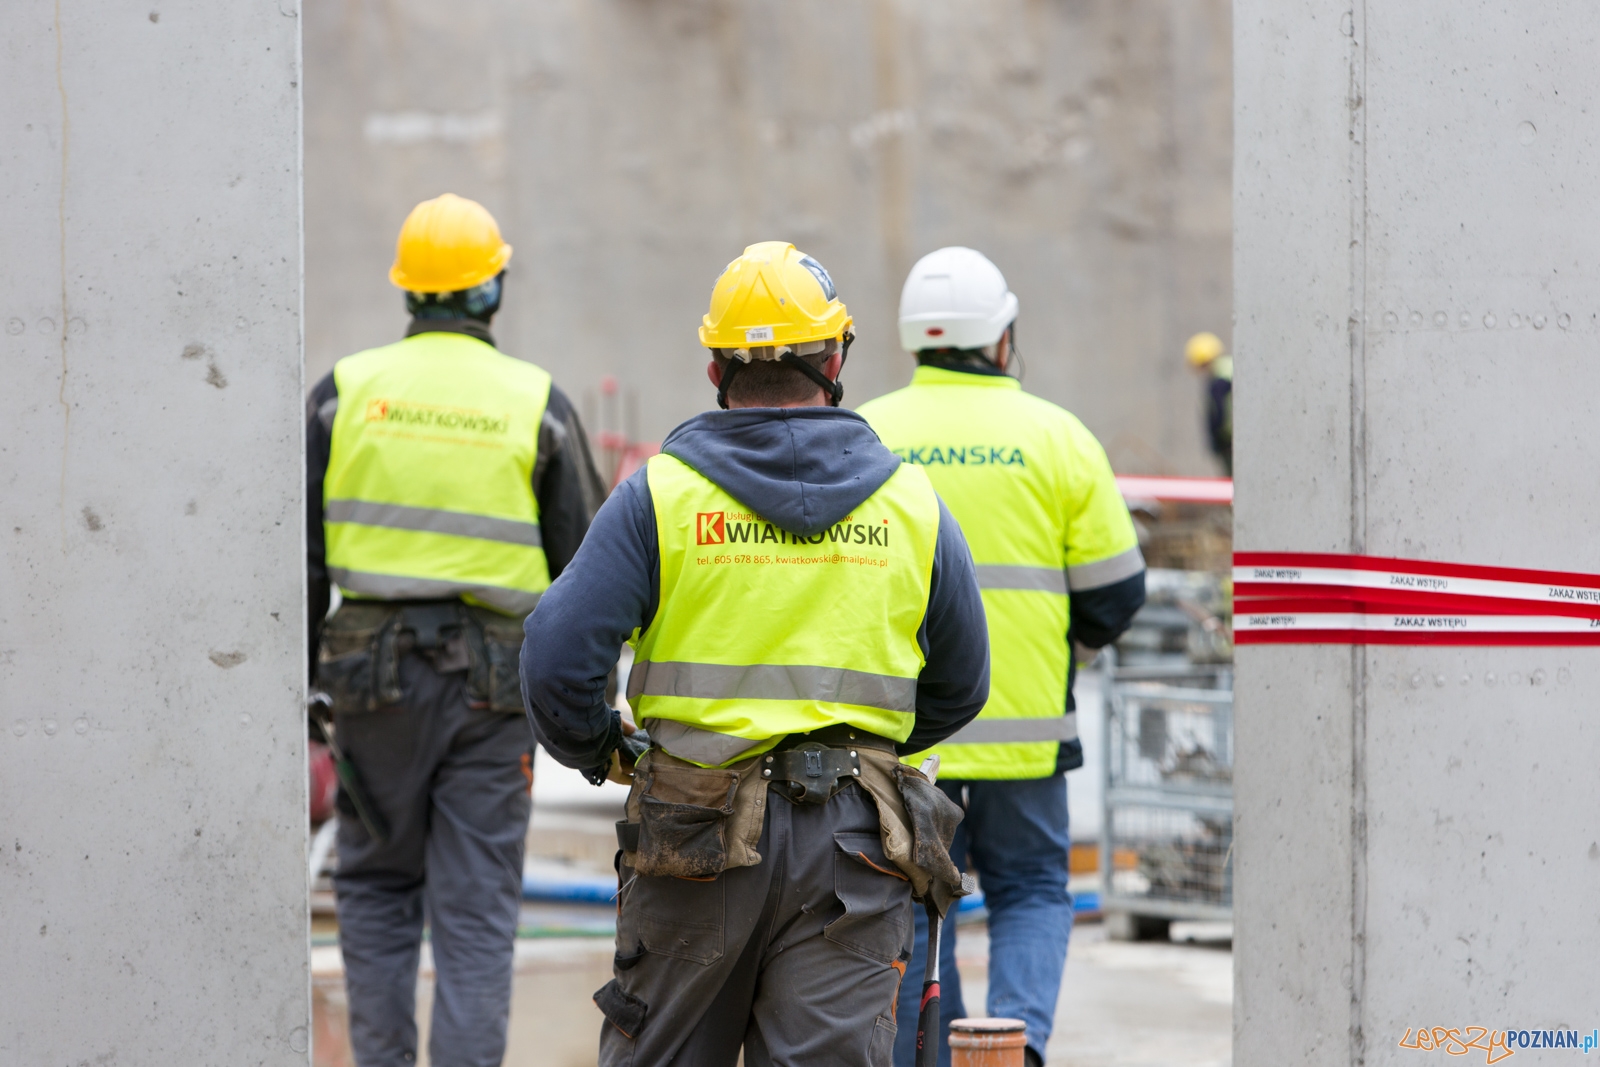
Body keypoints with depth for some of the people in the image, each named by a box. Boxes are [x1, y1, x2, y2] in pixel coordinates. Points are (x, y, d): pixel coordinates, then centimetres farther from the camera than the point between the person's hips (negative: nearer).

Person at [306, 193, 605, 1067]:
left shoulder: (346, 391, 1)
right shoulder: (536, 404, 0)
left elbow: (301, 551, 2)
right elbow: (583, 562, 3)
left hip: (374, 667, 1)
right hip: (496, 681, -1)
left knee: (377, 888, 15)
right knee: (476, 908, 2)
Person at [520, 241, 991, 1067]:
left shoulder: (660, 494, -4)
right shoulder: (909, 503, 4)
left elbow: (558, 655, -9)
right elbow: (959, 687, 14)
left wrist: (595, 749, 10)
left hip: (697, 835, -1)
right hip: (852, 839, 1)